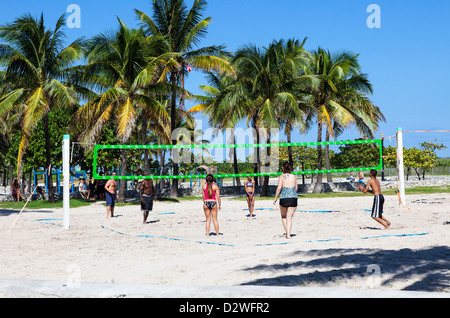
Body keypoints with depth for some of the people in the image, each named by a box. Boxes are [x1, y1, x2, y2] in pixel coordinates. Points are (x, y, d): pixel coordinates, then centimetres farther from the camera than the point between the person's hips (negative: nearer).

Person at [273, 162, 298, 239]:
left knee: (283, 216, 19)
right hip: (293, 198, 2)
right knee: (289, 217, 4)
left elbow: (279, 188, -10)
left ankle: (287, 232, 13)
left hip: (284, 198, -2)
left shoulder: (282, 176, 0)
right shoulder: (293, 176, 10)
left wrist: (275, 198, -2)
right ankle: (288, 234, -8)